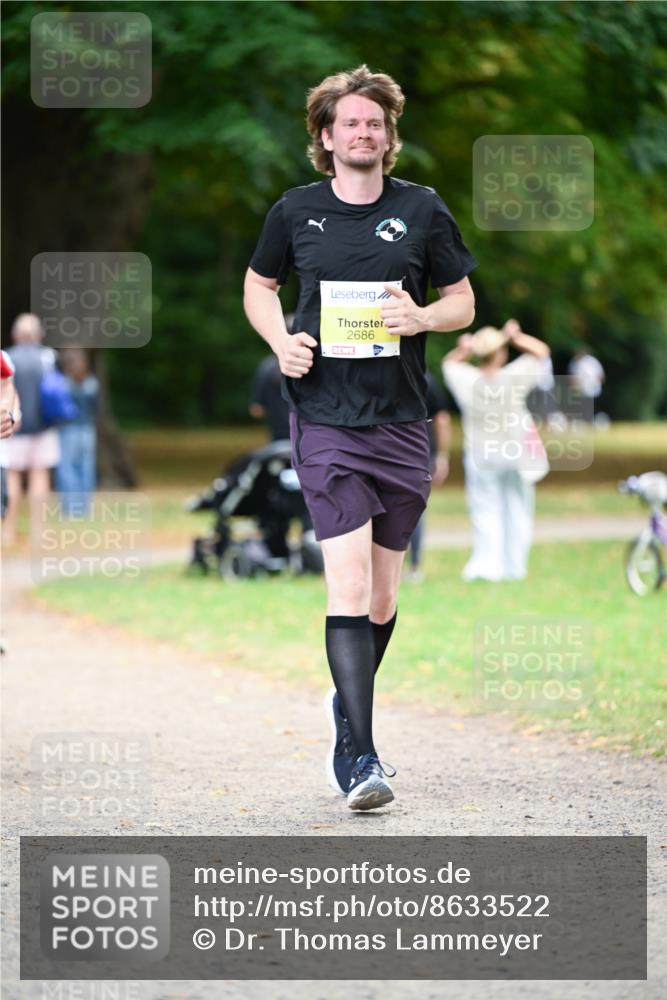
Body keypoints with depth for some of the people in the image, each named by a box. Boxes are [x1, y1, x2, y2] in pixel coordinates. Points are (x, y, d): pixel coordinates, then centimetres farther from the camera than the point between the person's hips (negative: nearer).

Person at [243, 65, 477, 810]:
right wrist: (280, 340, -2)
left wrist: (421, 316, -11)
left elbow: (463, 301, 11)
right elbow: (258, 286, 18)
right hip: (324, 419, -2)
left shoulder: (422, 210, 4)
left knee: (383, 594, 10)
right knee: (349, 582, -14)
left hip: (400, 421, 2)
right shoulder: (296, 211, 3)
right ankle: (358, 757, -15)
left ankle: (349, 706, 36)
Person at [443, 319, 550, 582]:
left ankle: (486, 563, -3)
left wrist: (463, 350, -8)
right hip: (515, 457, 0)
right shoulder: (513, 379, -21)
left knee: (485, 511, 9)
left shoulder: (467, 381, -16)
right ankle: (514, 566, 19)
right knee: (517, 510, 14)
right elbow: (540, 351, -8)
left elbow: (448, 362, 7)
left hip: (481, 456, 1)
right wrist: (515, 337, -5)